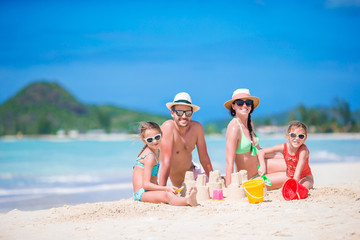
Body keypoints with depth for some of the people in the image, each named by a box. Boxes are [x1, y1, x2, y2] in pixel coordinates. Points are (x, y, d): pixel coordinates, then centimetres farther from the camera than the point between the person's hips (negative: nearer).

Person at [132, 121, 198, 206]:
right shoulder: (150, 157, -16)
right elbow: (146, 184, -22)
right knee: (167, 196, -36)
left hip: (150, 191, 12)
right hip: (142, 193, -12)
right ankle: (189, 201, -60)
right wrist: (166, 188, -27)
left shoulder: (157, 151, 16)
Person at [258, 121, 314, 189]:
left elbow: (298, 171, -37)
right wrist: (263, 166, -24)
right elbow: (261, 152, -9)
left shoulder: (303, 150, -29)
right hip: (289, 177, 6)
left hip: (304, 178, -6)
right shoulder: (284, 147, -17)